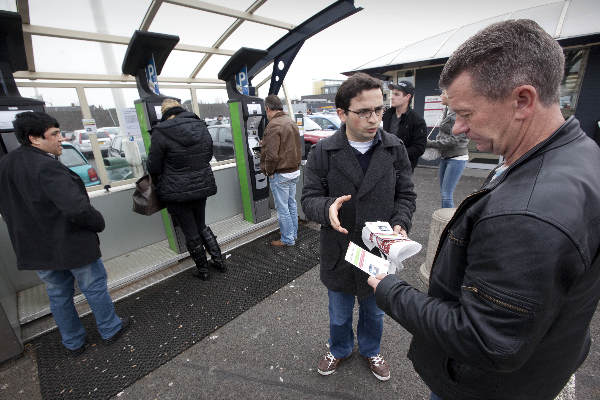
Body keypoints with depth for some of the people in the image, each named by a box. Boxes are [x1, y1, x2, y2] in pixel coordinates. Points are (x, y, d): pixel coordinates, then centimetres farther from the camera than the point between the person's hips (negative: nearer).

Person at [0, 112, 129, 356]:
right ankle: (110, 330, 31)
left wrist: (33, 231, 19)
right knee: (94, 288, 12)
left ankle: (73, 343, 38)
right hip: (71, 245, -8)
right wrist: (99, 223, -14)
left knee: (58, 295, 21)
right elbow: (77, 209, -33)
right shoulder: (47, 167, -25)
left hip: (34, 249, 8)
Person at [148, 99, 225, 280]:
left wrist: (159, 183, 12)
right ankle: (219, 260, 26)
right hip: (202, 185, 5)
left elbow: (154, 167, -8)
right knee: (202, 226, 22)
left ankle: (203, 270, 25)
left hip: (177, 191, -5)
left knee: (190, 232, 10)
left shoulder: (161, 132, -14)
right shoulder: (201, 127, 2)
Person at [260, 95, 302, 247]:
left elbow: (271, 155, -25)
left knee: (282, 208, 3)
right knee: (292, 204, 18)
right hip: (295, 171, 9)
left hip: (280, 174, -9)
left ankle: (288, 239, 16)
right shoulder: (291, 122, 10)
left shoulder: (273, 125, -20)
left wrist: (268, 171, -11)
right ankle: (294, 233, 32)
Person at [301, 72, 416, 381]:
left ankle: (371, 350, 59)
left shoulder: (395, 149, -6)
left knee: (374, 311, 27)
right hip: (339, 252, -1)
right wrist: (327, 207, -32)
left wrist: (400, 223, -18)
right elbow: (309, 198, -10)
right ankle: (340, 349, 57)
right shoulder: (323, 151, -12)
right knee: (339, 314, 24)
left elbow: (405, 195, 1)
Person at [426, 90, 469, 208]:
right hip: (445, 156, 9)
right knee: (443, 192, 15)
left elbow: (454, 139, -19)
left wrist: (431, 143, -15)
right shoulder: (447, 110, 9)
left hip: (457, 158, -9)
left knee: (447, 194, -9)